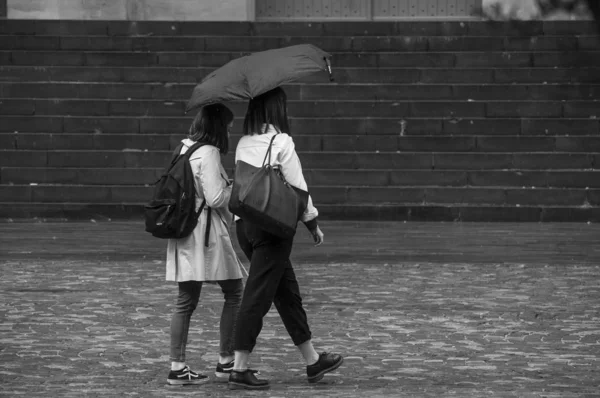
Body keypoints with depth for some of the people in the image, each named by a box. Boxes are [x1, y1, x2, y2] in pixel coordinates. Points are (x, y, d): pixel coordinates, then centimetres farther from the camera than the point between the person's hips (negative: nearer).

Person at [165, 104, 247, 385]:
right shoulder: (208, 153, -14)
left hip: (184, 231, 8)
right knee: (234, 293, 5)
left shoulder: (185, 150, 12)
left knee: (186, 301, 8)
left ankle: (177, 367, 6)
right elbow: (215, 198, -18)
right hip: (207, 231, -8)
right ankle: (226, 361, 7)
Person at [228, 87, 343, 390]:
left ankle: (312, 361, 24)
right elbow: (297, 187, -8)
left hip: (244, 225, 7)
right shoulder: (281, 142, -11)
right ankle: (239, 370, -6)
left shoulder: (243, 144, 9)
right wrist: (312, 223, 2)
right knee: (258, 296, -5)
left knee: (288, 293, 16)